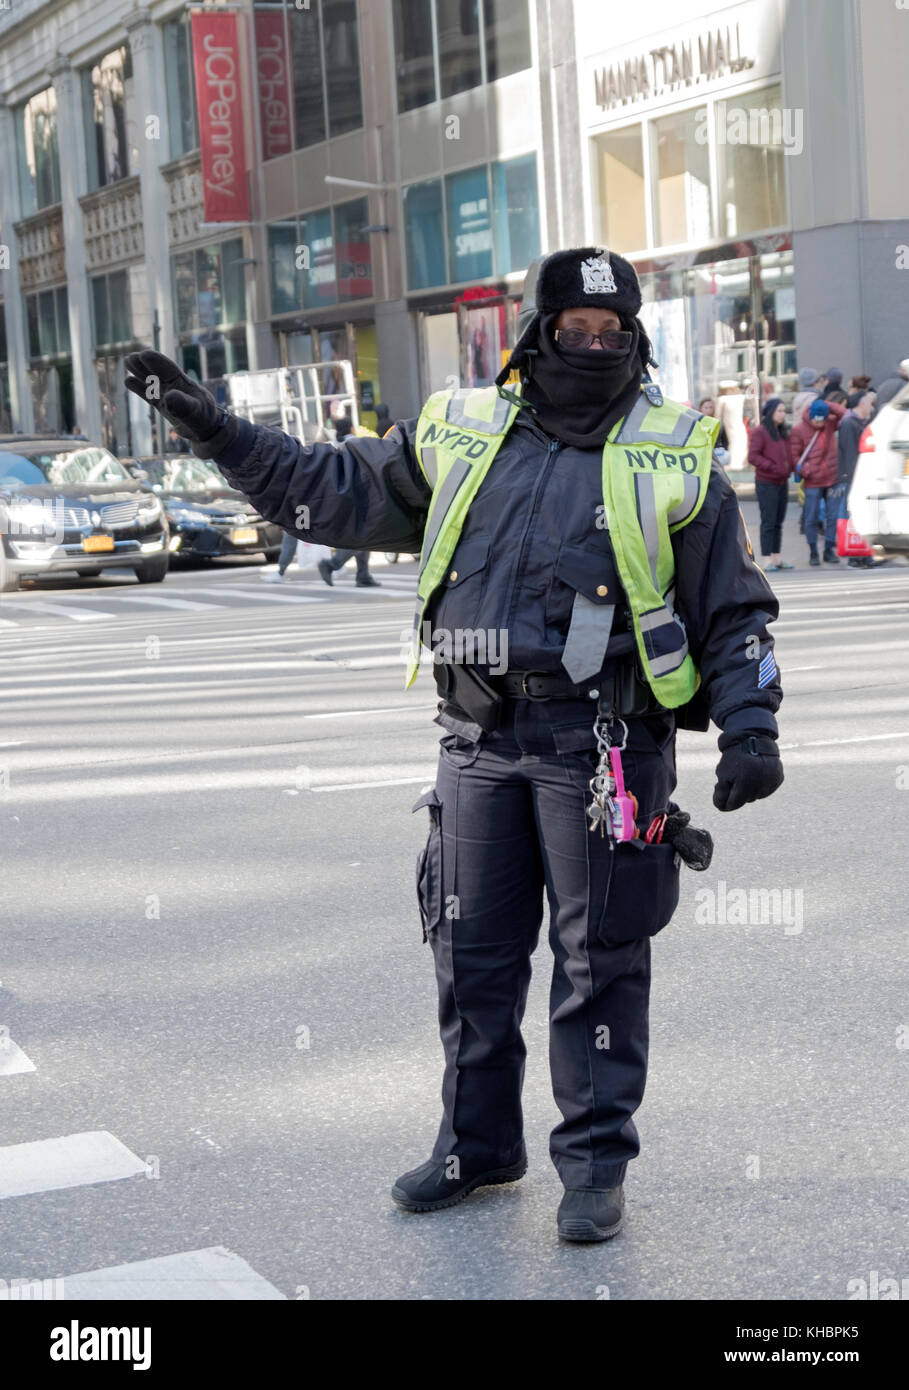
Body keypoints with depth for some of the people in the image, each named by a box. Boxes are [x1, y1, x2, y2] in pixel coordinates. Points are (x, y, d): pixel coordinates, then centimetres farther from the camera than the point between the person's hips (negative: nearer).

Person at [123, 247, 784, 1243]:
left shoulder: (673, 458, 1)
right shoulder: (460, 434, 8)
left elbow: (736, 612, 3)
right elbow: (336, 489, 16)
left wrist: (749, 731, -8)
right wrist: (218, 430, 11)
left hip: (601, 742, -3)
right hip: (479, 740, 4)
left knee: (598, 959, 2)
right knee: (471, 952, 11)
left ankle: (596, 1162, 15)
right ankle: (478, 1144, 27)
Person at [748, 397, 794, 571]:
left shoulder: (783, 433, 16)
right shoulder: (759, 432, -8)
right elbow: (753, 457, -15)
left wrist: (789, 469, 7)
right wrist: (773, 467, -21)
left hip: (782, 483, 8)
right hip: (766, 483, -8)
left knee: (778, 522, 11)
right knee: (768, 522, -7)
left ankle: (777, 557, 17)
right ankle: (767, 559, -4)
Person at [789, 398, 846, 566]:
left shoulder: (830, 423, 4)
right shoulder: (798, 430, -7)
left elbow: (845, 415, -4)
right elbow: (794, 455, -6)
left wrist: (828, 405, -10)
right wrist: (804, 471, -17)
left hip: (832, 479, 3)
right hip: (813, 482, -3)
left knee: (833, 516, 6)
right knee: (812, 518, 2)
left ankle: (829, 550, 16)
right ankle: (813, 552, 12)